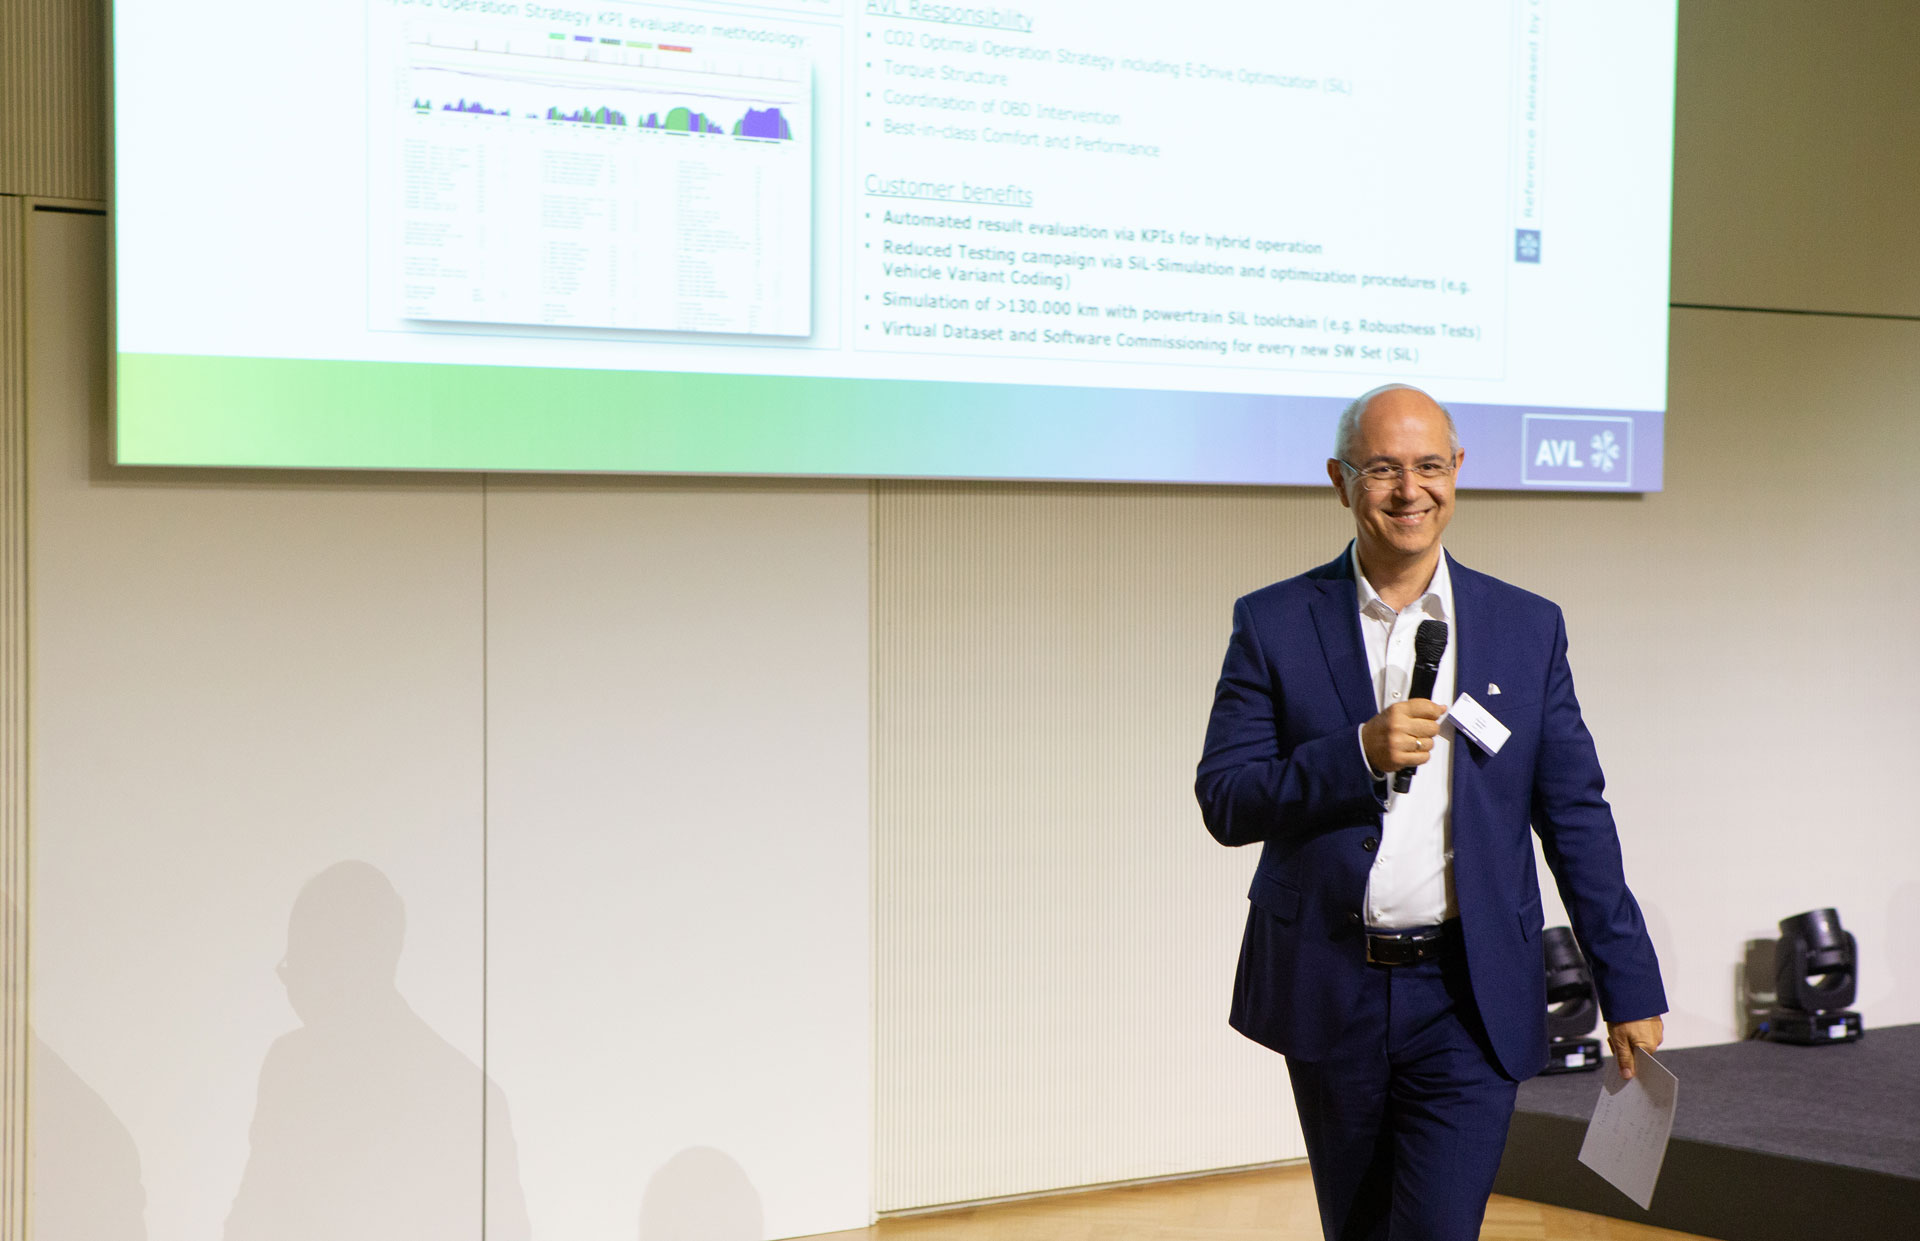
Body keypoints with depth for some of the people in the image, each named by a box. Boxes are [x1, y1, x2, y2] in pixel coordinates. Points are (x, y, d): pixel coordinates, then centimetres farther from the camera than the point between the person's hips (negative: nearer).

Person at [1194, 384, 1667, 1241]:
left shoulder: (1527, 628, 4)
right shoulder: (1274, 625, 0)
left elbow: (1576, 817, 5)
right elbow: (1224, 802, -6)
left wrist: (1629, 985, 3)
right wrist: (1360, 753, -20)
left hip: (1469, 1005, -1)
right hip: (1330, 999, 1)